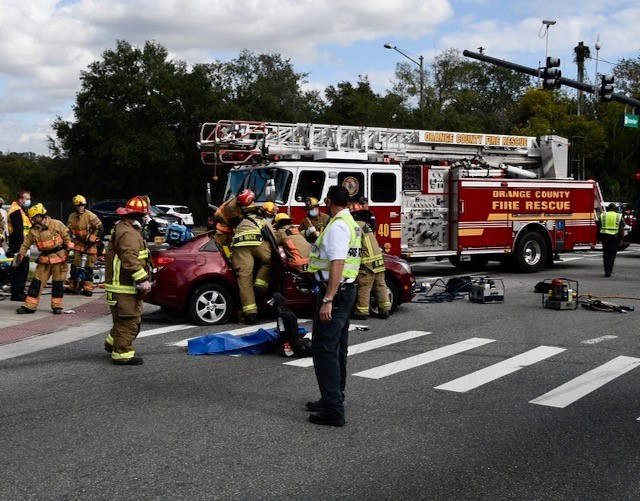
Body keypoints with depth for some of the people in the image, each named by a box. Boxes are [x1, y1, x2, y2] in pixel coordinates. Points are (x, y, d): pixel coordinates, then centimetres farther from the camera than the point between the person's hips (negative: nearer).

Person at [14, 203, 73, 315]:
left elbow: (67, 237, -3)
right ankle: (29, 306, 3)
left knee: (58, 283, 2)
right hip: (44, 259, 4)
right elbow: (26, 244, 9)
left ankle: (56, 306, 13)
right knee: (37, 282, 0)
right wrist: (20, 255, -1)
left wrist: (69, 249, -5)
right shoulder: (33, 231, 6)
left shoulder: (56, 224, -6)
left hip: (59, 257, -4)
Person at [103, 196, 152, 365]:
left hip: (127, 285, 11)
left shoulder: (124, 228, 17)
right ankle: (122, 354, 1)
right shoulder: (128, 234, -19)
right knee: (128, 321, -5)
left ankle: (112, 343, 36)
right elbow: (130, 260, -29)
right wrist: (143, 279, -27)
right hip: (125, 288, -11)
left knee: (128, 319, 23)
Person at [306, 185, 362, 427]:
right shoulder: (351, 223, 16)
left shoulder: (337, 226, -17)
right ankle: (333, 398, 27)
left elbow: (337, 264, -25)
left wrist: (327, 300, -28)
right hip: (347, 289, 11)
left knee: (324, 348, -11)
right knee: (337, 348, 17)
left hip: (335, 290, -11)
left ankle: (333, 410, -13)